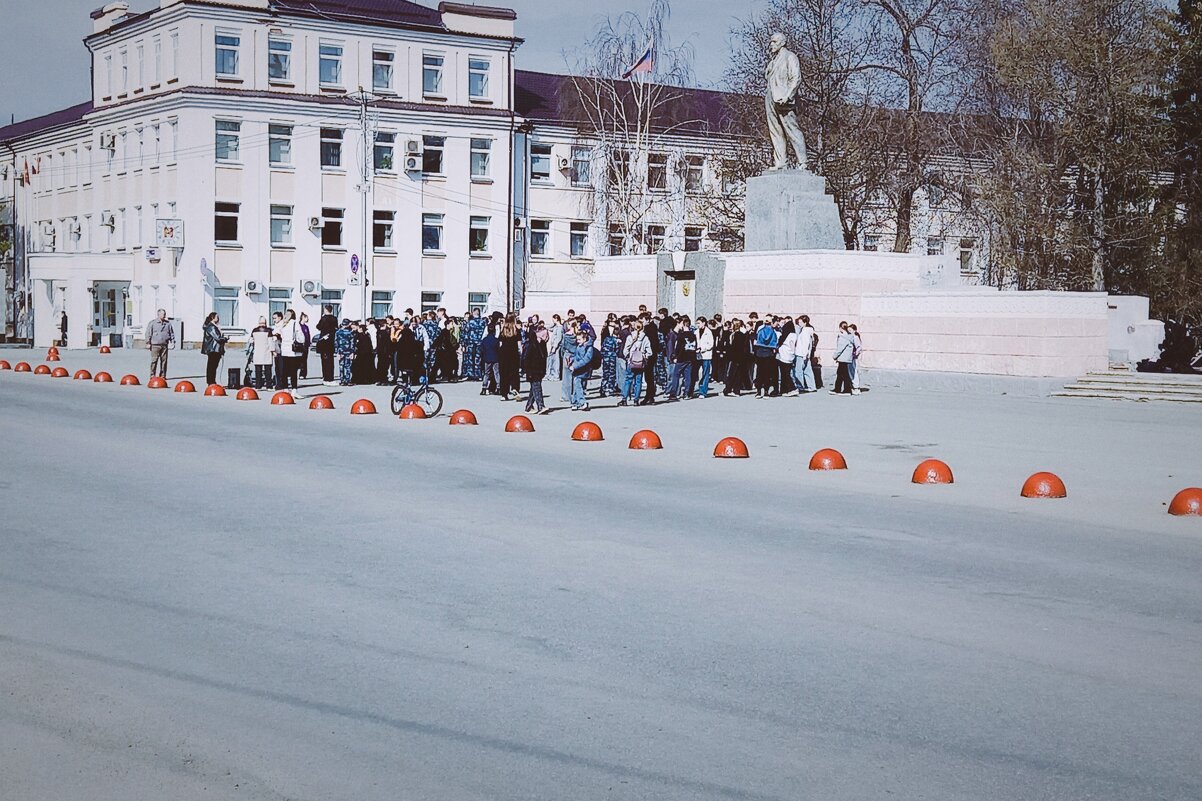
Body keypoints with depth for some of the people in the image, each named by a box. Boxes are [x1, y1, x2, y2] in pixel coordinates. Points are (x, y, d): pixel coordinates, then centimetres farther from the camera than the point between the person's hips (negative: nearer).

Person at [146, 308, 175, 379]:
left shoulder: (168, 324, 14)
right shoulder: (152, 323, 3)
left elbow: (172, 333, 19)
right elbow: (148, 333, 2)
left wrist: (172, 342, 8)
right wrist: (148, 343, -4)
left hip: (164, 345, 3)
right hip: (155, 345, -3)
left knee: (164, 360, 3)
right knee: (154, 360, -5)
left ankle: (162, 375, 9)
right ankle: (152, 375, 0)